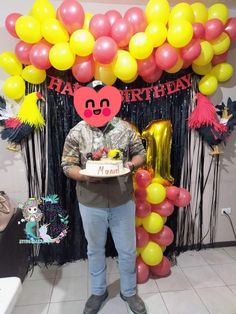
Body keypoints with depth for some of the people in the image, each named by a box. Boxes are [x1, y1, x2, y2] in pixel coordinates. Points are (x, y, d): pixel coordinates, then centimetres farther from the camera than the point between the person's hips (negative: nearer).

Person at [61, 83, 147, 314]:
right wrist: (86, 176, -22)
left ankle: (129, 291, 44)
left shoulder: (125, 128, -3)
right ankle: (98, 292, 47)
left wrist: (132, 164, -17)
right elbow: (68, 166, -4)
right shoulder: (76, 133, -6)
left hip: (123, 202, 1)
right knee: (95, 250, 20)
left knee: (127, 250, 16)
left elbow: (140, 153, 5)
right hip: (91, 204, 0)